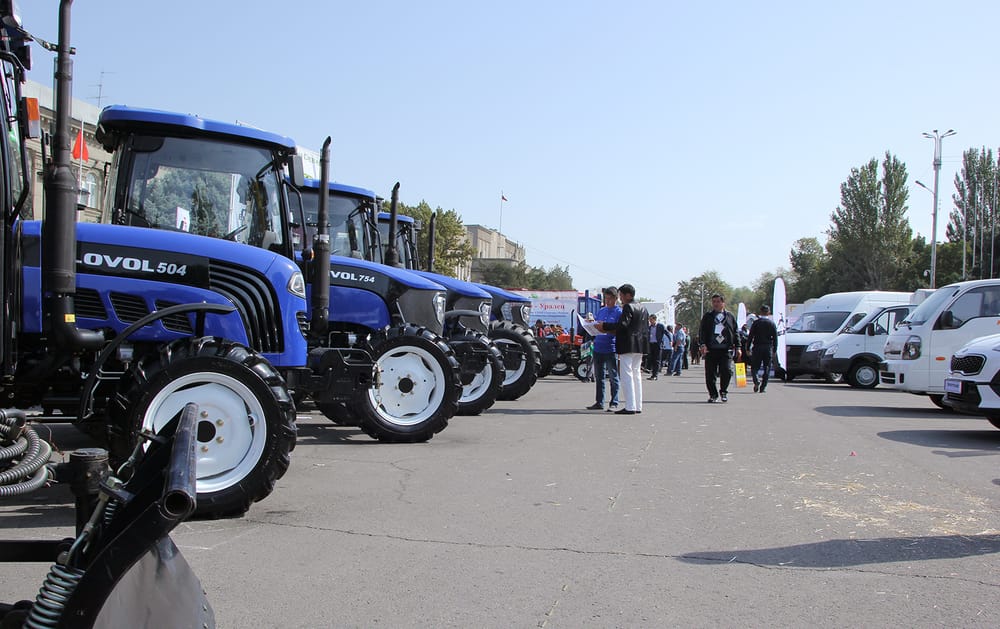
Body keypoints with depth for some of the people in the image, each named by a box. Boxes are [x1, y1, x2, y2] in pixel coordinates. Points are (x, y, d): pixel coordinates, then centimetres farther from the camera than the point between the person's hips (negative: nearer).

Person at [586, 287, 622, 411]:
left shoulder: (619, 312, -3)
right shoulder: (601, 311, 16)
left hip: (611, 349, -6)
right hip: (598, 348, 6)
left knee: (613, 377, -2)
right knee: (599, 376, 11)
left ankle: (614, 403, 2)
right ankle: (599, 402, 18)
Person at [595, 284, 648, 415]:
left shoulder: (628, 307, -11)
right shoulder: (642, 308, 17)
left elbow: (622, 325, -22)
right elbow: (645, 329, 20)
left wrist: (604, 326, -17)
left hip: (628, 346, -9)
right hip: (640, 347, 9)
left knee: (627, 375, -8)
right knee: (636, 375, 13)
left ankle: (630, 407, -11)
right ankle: (638, 406, 15)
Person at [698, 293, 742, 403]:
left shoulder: (730, 316, 13)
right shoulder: (707, 316, 12)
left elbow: (736, 332, 14)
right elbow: (702, 331, 6)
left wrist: (737, 347, 7)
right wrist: (703, 344, -9)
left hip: (726, 350, -1)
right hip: (711, 350, 1)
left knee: (726, 371, -11)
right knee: (710, 373, 0)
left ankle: (723, 391, 12)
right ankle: (713, 394, 14)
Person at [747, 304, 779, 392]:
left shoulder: (756, 322, -2)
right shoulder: (772, 323, 2)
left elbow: (750, 336, -3)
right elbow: (775, 338, 2)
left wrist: (748, 348, 1)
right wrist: (774, 349, 7)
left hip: (757, 347, -1)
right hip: (768, 348, 1)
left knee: (754, 367, 5)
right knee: (767, 368, 6)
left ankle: (756, 381, -20)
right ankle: (763, 387, 2)